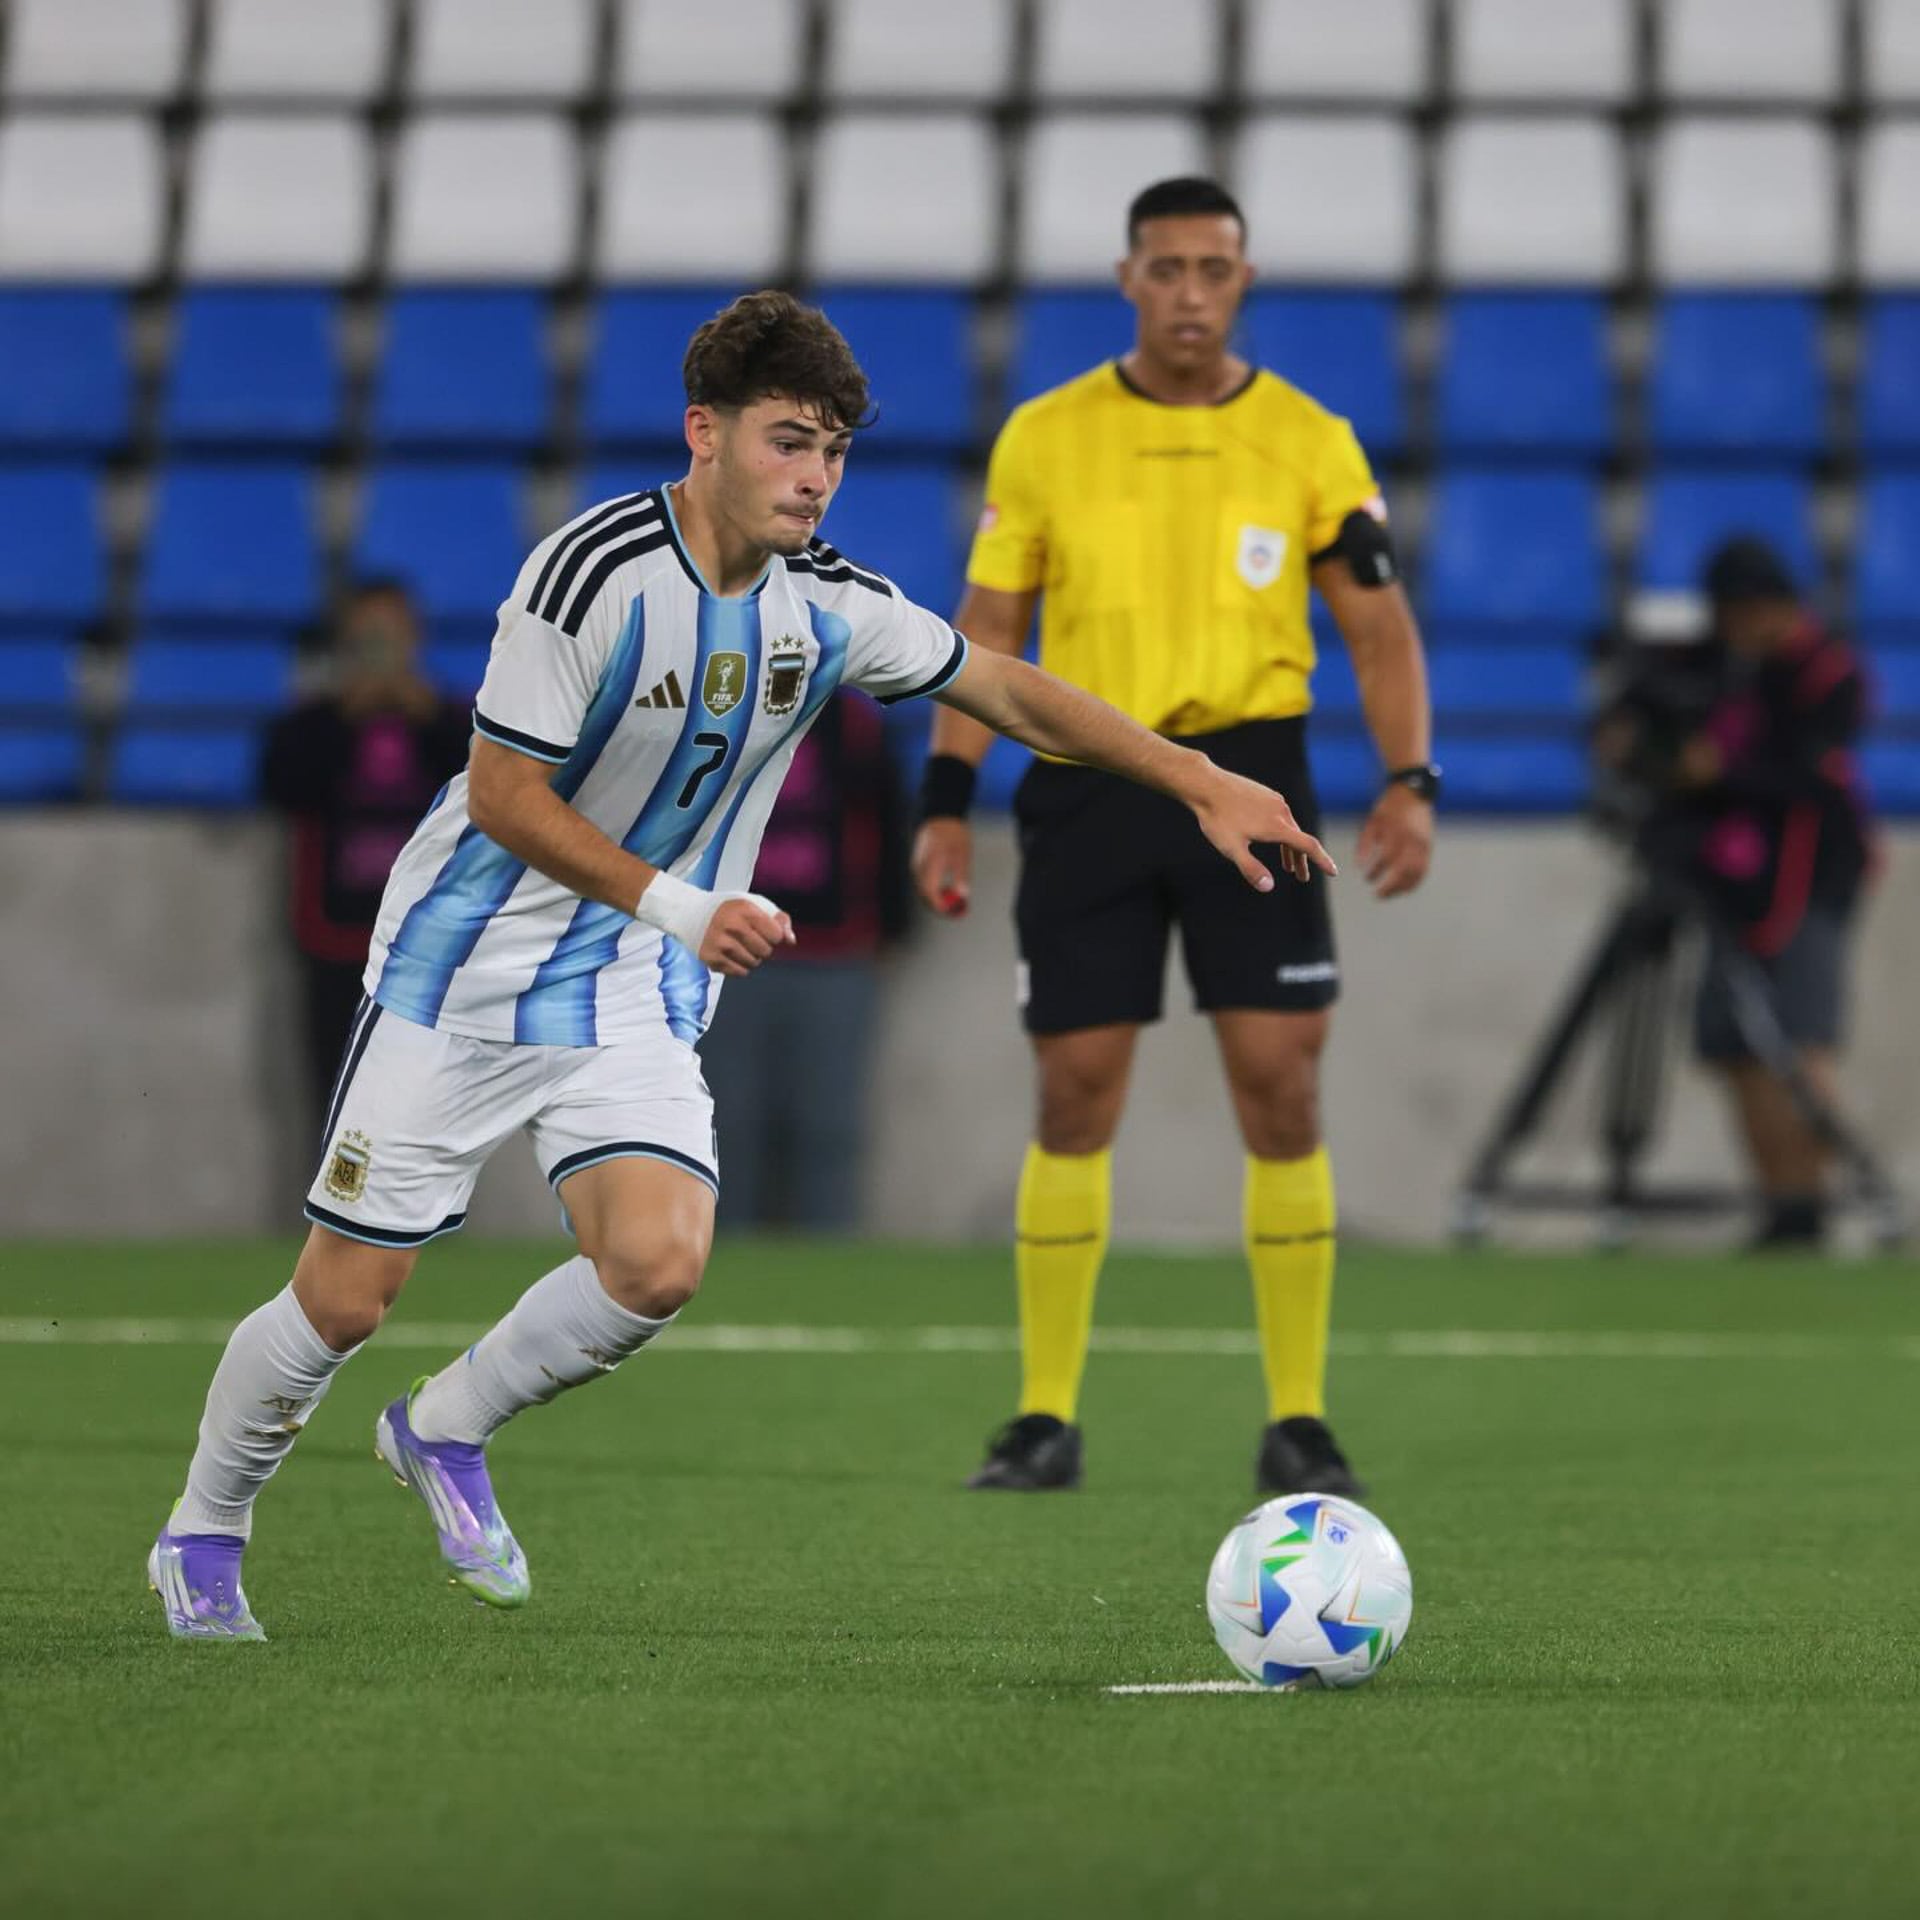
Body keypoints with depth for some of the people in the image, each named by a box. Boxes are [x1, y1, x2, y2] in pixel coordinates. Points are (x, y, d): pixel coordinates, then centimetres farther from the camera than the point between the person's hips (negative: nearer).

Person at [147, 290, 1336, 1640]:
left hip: (635, 998, 4)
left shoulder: (828, 607, -5)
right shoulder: (593, 571, -21)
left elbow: (1013, 694, 6)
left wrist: (1206, 785, 1)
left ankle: (448, 1431, 8)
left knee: (659, 1263, -20)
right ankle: (203, 1535, 25)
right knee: (345, 1300, -2)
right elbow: (504, 794, -18)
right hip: (466, 970, -4)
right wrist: (678, 904, -24)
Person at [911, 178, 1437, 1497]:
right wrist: (949, 799, -1)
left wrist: (1410, 782, -11)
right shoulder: (1046, 436, 5)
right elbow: (990, 624, 7)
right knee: (1075, 1095, 0)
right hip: (1087, 783, 1)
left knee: (1282, 1090, -6)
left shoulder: (1309, 440, 3)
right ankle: (1047, 1419, 8)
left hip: (1250, 771, 0)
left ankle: (1299, 1424, 2)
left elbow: (1379, 624, 3)